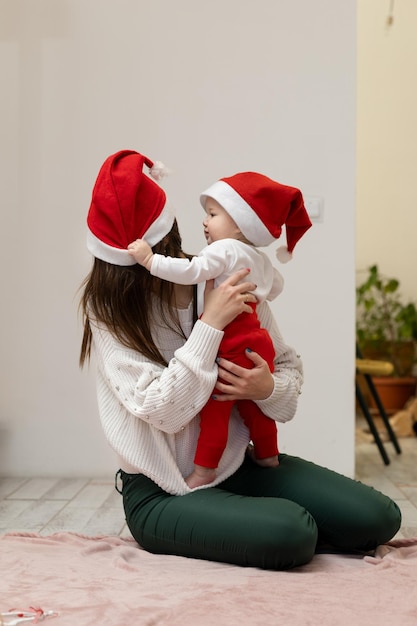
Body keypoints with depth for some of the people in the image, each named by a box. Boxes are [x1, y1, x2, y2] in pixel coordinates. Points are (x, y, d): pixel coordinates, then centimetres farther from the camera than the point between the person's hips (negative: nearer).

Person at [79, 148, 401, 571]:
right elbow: (162, 412, -21)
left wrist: (268, 388, -17)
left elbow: (289, 365, 7)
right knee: (289, 533, -30)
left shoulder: (228, 284, -3)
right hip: (161, 497, -4)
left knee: (378, 518, -7)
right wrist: (210, 325, -25)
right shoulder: (106, 310, -12)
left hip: (236, 466, 5)